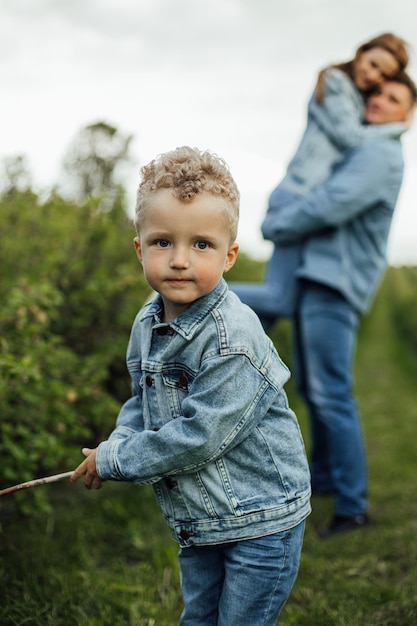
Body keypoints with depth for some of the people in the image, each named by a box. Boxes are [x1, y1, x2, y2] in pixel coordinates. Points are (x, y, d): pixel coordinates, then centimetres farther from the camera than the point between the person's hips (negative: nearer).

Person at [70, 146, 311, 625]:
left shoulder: (234, 339, -27)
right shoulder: (148, 324, -2)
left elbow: (200, 436, -28)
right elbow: (142, 402, 11)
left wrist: (114, 460, -18)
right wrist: (120, 442, -10)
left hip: (260, 517, -7)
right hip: (196, 516, 8)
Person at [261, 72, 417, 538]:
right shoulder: (356, 149, 21)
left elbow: (329, 206, -20)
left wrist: (277, 226, -6)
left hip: (335, 287, -10)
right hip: (314, 277, 10)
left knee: (331, 395, -12)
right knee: (311, 387, 17)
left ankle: (353, 507, -5)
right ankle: (324, 476, 31)